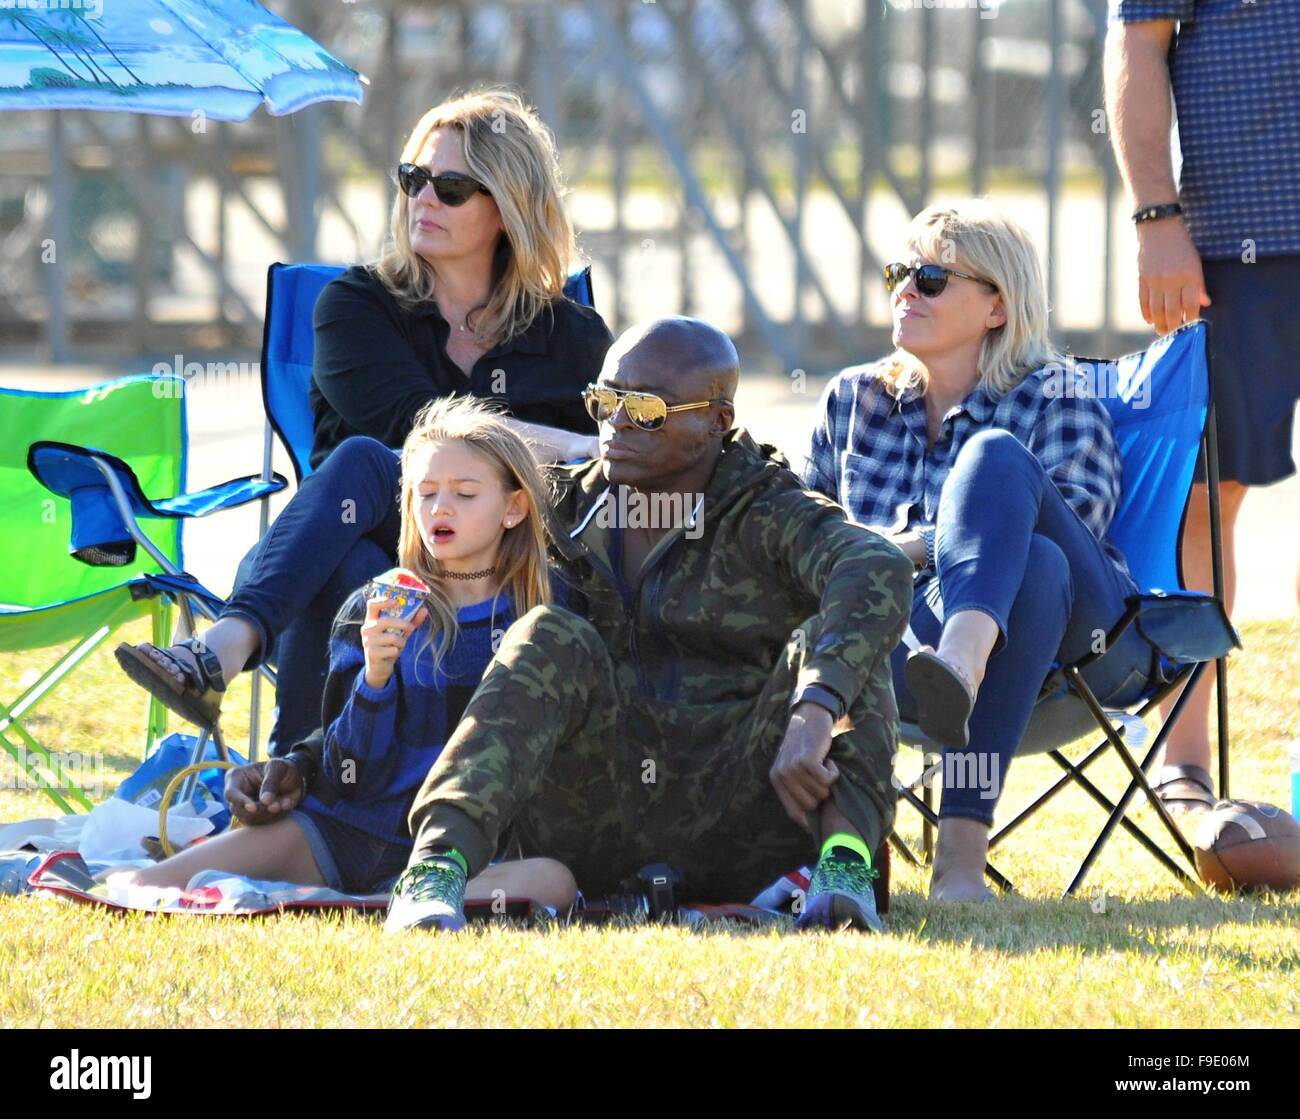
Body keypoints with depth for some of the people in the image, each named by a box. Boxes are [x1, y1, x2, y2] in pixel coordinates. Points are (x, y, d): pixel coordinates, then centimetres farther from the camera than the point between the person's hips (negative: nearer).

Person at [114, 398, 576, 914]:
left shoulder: (540, 622, 5)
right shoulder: (371, 613, 4)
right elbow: (354, 778, -3)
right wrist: (375, 675, -18)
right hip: (348, 828, 0)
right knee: (145, 887, -22)